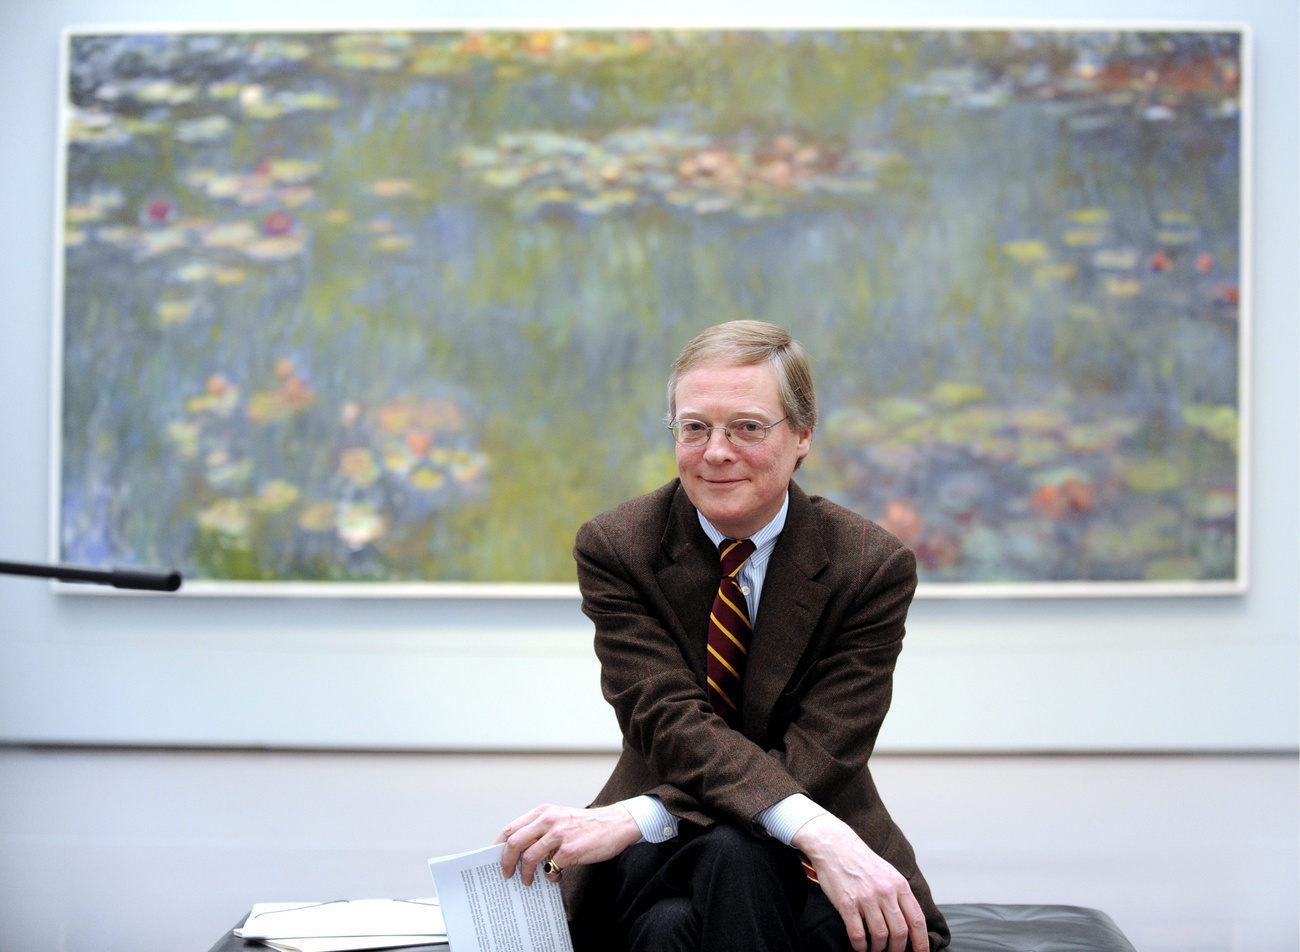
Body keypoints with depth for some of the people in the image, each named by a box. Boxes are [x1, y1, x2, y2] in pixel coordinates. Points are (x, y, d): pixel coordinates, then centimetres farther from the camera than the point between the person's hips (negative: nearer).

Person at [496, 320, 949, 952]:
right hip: (665, 855, 0)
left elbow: (813, 760, -16)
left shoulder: (873, 568, -6)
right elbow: (671, 724, -17)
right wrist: (814, 829, -36)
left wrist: (635, 818, -31)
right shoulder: (616, 549, -3)